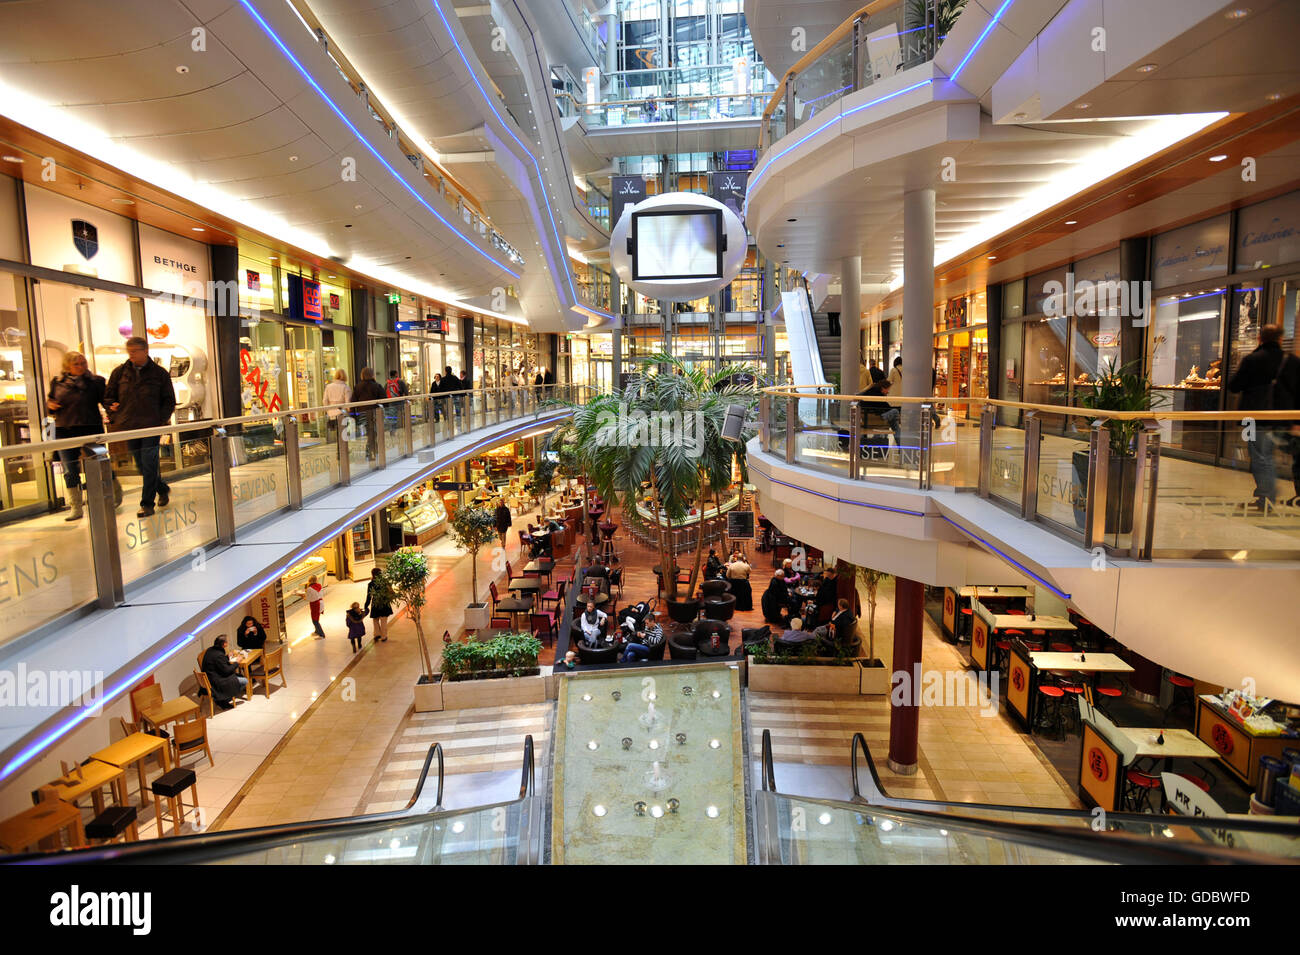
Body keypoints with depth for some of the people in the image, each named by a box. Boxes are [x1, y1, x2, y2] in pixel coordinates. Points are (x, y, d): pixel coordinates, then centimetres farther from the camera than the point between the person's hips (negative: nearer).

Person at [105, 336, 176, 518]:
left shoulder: (159, 373, 1)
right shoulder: (119, 372, 6)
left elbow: (169, 401, 6)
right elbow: (108, 397, 13)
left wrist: (160, 420, -5)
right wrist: (116, 418, 2)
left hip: (151, 427, -3)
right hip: (129, 428, 3)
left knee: (149, 466, -6)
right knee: (142, 466, 10)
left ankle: (147, 504, 0)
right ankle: (163, 490, 31)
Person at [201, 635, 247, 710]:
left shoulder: (210, 650, 3)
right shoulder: (219, 655, -26)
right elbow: (226, 670, -20)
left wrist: (227, 657, 16)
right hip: (216, 683, -10)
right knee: (245, 681, -11)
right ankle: (224, 701, 0)